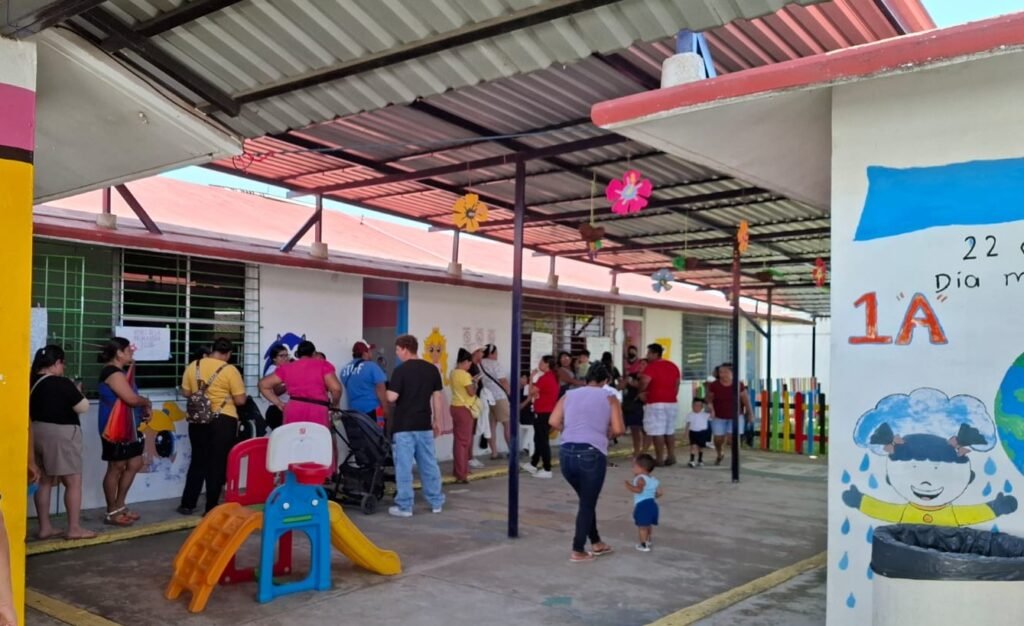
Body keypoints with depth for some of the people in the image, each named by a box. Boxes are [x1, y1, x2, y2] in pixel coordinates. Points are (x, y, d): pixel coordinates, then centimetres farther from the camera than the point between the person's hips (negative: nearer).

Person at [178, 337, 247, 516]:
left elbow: (186, 393, 11)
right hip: (223, 421, -4)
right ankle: (211, 508, 9)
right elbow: (240, 400, -10)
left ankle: (187, 505, 20)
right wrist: (244, 396, 12)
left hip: (198, 420, 5)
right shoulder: (230, 370, -11)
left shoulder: (193, 366, 3)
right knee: (218, 463, 4)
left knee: (198, 461, 16)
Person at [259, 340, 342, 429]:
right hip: (318, 413, -3)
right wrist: (334, 405, 12)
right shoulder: (323, 365, 6)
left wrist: (279, 403, 15)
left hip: (293, 412, 3)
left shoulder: (286, 367, 15)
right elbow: (336, 388, -4)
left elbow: (263, 385, 14)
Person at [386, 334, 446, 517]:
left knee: (404, 466, 0)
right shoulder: (432, 369, 5)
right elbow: (438, 397, 7)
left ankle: (404, 506, 3)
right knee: (429, 464, 13)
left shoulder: (401, 370, -12)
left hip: (403, 426, -5)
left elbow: (391, 397, -16)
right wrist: (437, 421, 14)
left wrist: (385, 392, 7)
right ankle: (436, 502, 20)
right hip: (424, 425, 5)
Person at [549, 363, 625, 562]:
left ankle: (596, 543, 33)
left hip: (566, 453, 4)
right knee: (588, 503, 10)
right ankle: (578, 551, 12)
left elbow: (554, 422, 2)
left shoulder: (569, 395, 14)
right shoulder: (609, 397, 7)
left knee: (586, 500, 22)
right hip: (592, 454, -4)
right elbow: (618, 429, -2)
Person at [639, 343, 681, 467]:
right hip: (671, 403, 8)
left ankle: (659, 459, -4)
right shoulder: (673, 366, 14)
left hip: (656, 404, -8)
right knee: (670, 431, 15)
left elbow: (644, 382, -22)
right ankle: (671, 457, 15)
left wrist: (641, 392, -3)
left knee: (657, 432, -4)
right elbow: (677, 385, 18)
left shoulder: (652, 366, -12)